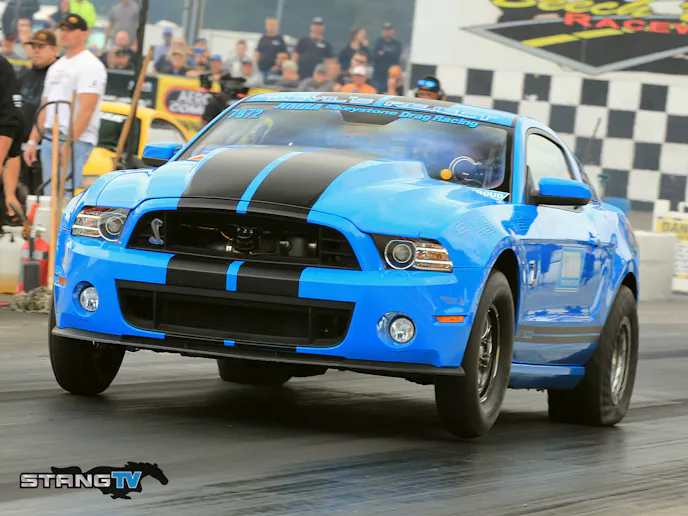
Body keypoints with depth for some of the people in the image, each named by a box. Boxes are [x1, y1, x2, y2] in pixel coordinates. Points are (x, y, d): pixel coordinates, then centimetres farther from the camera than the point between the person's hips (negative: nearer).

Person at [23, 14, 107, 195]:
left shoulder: (90, 65, -8)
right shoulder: (56, 67, 21)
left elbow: (86, 109, -18)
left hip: (76, 140, -9)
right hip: (49, 139, 9)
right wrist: (32, 141, 16)